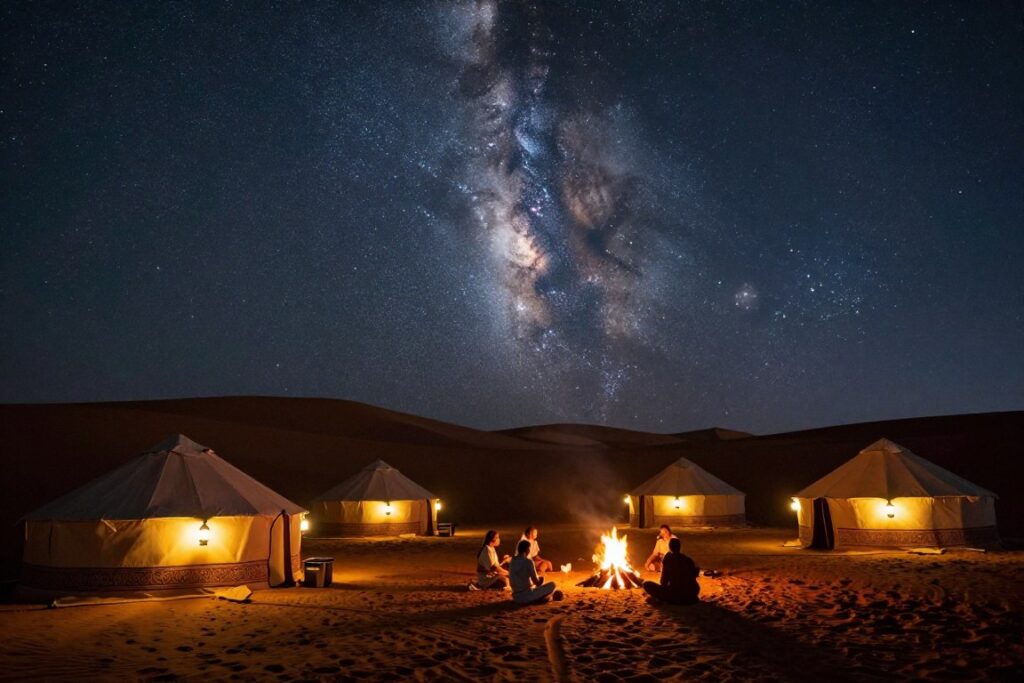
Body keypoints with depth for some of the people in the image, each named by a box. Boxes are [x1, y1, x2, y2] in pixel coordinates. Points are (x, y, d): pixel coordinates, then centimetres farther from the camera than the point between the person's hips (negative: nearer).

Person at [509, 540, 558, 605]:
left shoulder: (512, 561, 7)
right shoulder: (528, 562, -14)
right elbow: (537, 582, -10)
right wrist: (541, 579, 13)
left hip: (516, 597, 7)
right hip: (526, 597, -7)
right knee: (552, 585, 3)